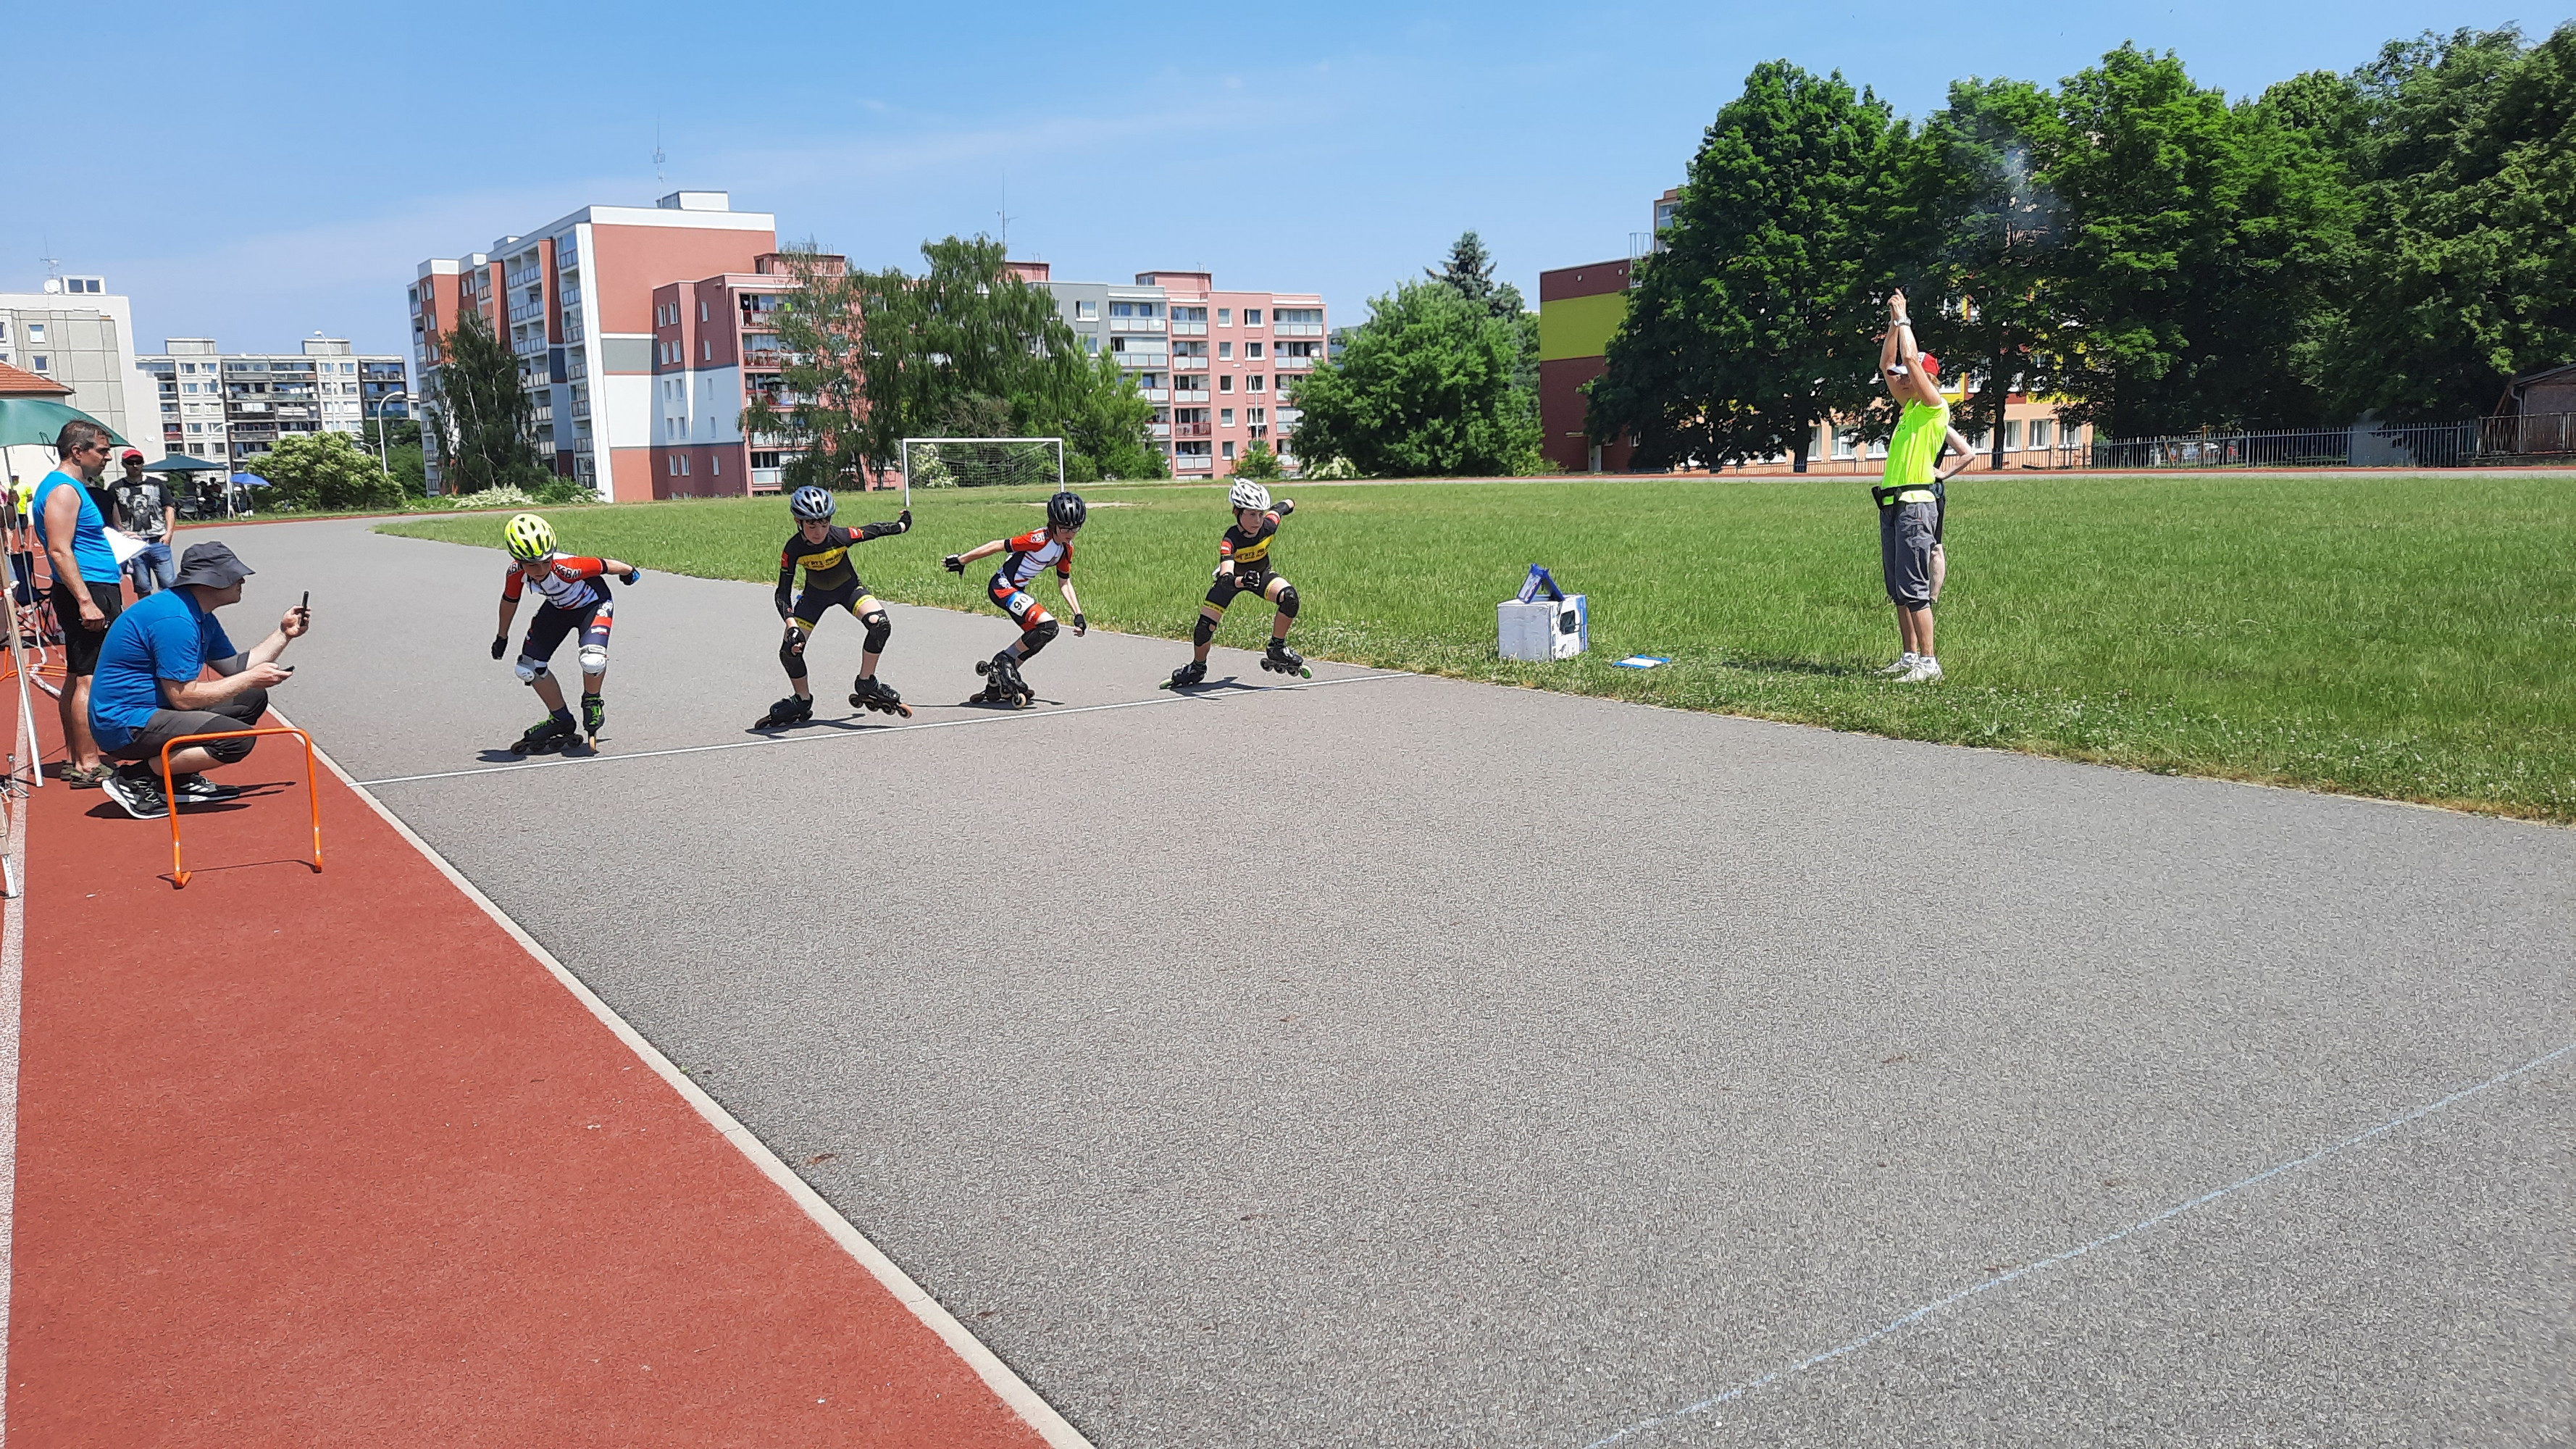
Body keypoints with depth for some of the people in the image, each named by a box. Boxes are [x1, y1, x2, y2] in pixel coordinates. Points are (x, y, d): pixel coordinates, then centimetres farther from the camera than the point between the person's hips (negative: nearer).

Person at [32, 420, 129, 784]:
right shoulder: (64, 490, -14)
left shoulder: (72, 487, 18)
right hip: (90, 592, -11)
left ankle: (75, 760, 21)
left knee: (77, 677, 14)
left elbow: (75, 540, 27)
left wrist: (113, 536, 26)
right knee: (90, 679, -10)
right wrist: (85, 601, -25)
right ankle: (88, 766, -8)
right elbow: (59, 551, -21)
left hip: (91, 593, 11)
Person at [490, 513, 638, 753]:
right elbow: (509, 601, -3)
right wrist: (502, 637, 11)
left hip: (592, 603, -5)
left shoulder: (567, 568, -40)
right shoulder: (516, 573, -26)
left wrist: (629, 571, 0)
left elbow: (604, 566, -22)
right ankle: (561, 720, 19)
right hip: (557, 608, 5)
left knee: (592, 660, -30)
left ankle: (592, 701, 5)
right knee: (528, 668, -1)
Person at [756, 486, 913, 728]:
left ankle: (865, 683, -10)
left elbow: (874, 530, -10)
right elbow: (782, 594, -24)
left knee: (880, 623, -28)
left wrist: (902, 524, 8)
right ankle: (802, 702, 16)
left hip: (849, 588, -1)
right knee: (790, 649, -10)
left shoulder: (842, 537, -31)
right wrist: (792, 626, -38)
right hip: (815, 595, 1)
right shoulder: (793, 549, -28)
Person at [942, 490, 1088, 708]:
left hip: (1017, 591, 10)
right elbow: (999, 546, -19)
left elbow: (1064, 582, 14)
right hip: (1002, 587, -10)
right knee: (1048, 627, -21)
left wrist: (1078, 615, 6)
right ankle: (1003, 661, -7)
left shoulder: (1066, 549, 4)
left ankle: (997, 684, 23)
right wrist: (961, 560, -14)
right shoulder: (1039, 539, -23)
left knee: (1034, 638, 13)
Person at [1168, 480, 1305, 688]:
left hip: (1260, 575, 3)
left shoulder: (1269, 526, -28)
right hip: (1232, 579, -3)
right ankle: (1197, 667, 19)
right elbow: (1225, 579, -53)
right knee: (1205, 626, -12)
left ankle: (1277, 650, -6)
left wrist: (1289, 504, 21)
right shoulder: (1230, 540, -39)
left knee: (1290, 597, -26)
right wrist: (1240, 581, -76)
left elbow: (1283, 506, -4)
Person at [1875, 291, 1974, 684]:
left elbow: (1912, 360, -14)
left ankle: (1929, 662, -11)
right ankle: (1909, 658, 15)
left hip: (1916, 503, -9)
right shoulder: (1909, 408, 17)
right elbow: (1886, 366, 20)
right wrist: (1893, 323, 14)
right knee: (1897, 589, 10)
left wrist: (1904, 319, -3)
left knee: (1913, 587, -12)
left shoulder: (1935, 408, -5)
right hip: (1892, 504, 9)